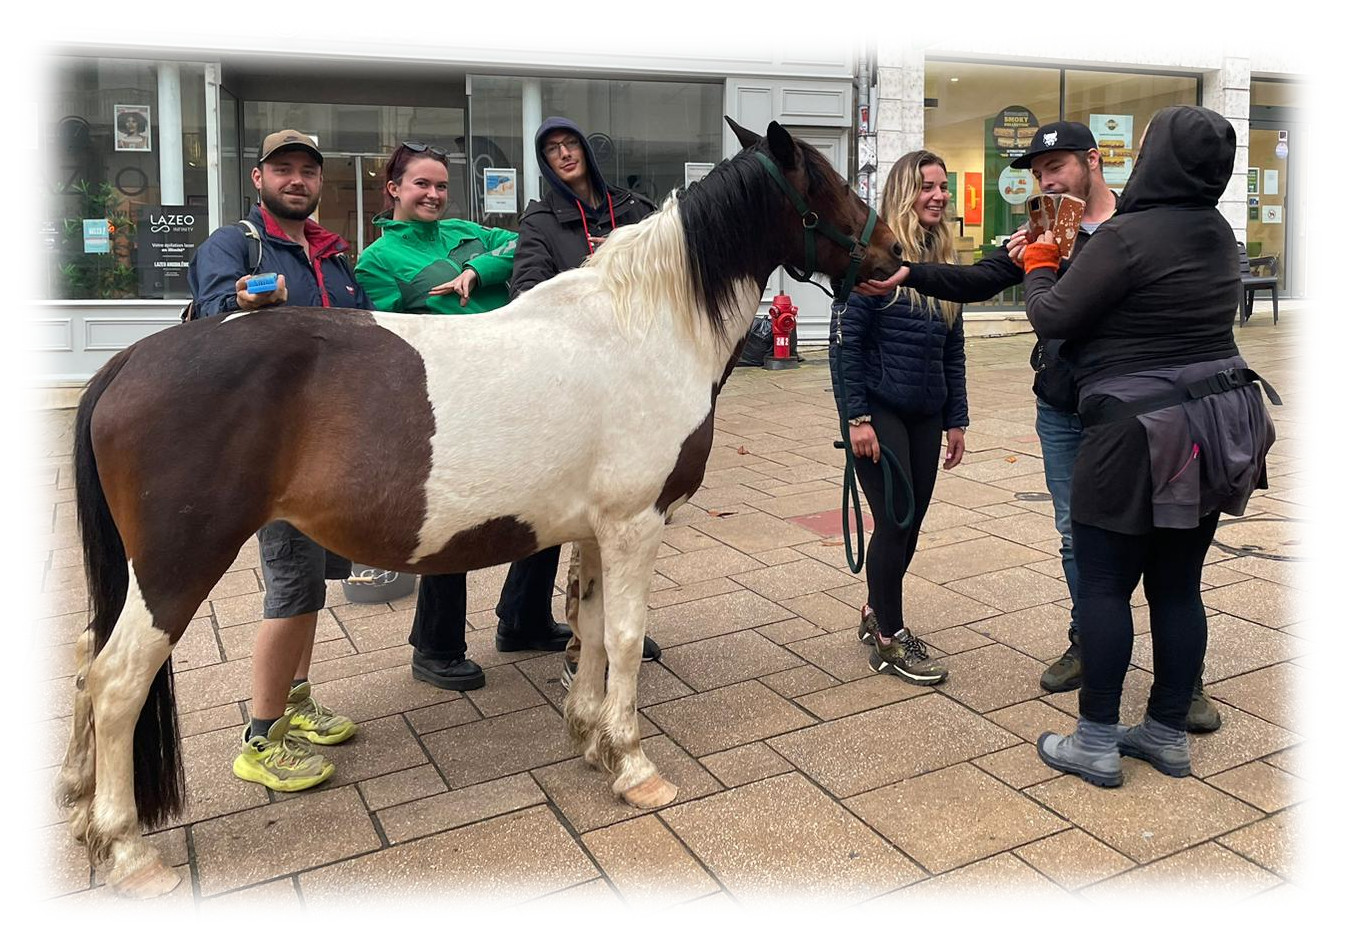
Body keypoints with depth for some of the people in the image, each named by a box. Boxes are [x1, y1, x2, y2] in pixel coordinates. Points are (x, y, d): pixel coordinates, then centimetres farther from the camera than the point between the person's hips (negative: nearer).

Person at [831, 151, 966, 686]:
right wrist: (857, 417, -18)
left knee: (909, 525, 10)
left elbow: (953, 350, 15)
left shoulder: (945, 261, 11)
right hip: (879, 411, -6)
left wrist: (956, 420, 12)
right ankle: (888, 641, 11)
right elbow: (846, 340, -13)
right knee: (895, 522, -4)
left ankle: (877, 612, 32)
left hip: (926, 416, 6)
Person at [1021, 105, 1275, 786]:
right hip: (1214, 429, 8)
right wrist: (1069, 261, 22)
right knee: (1178, 586, 13)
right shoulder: (1219, 235, 10)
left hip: (1140, 435, -8)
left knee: (1104, 583, 1)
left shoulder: (1127, 236, -16)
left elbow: (1053, 318, -11)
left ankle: (1097, 743, 9)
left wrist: (1039, 266, 9)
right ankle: (1168, 734, 23)